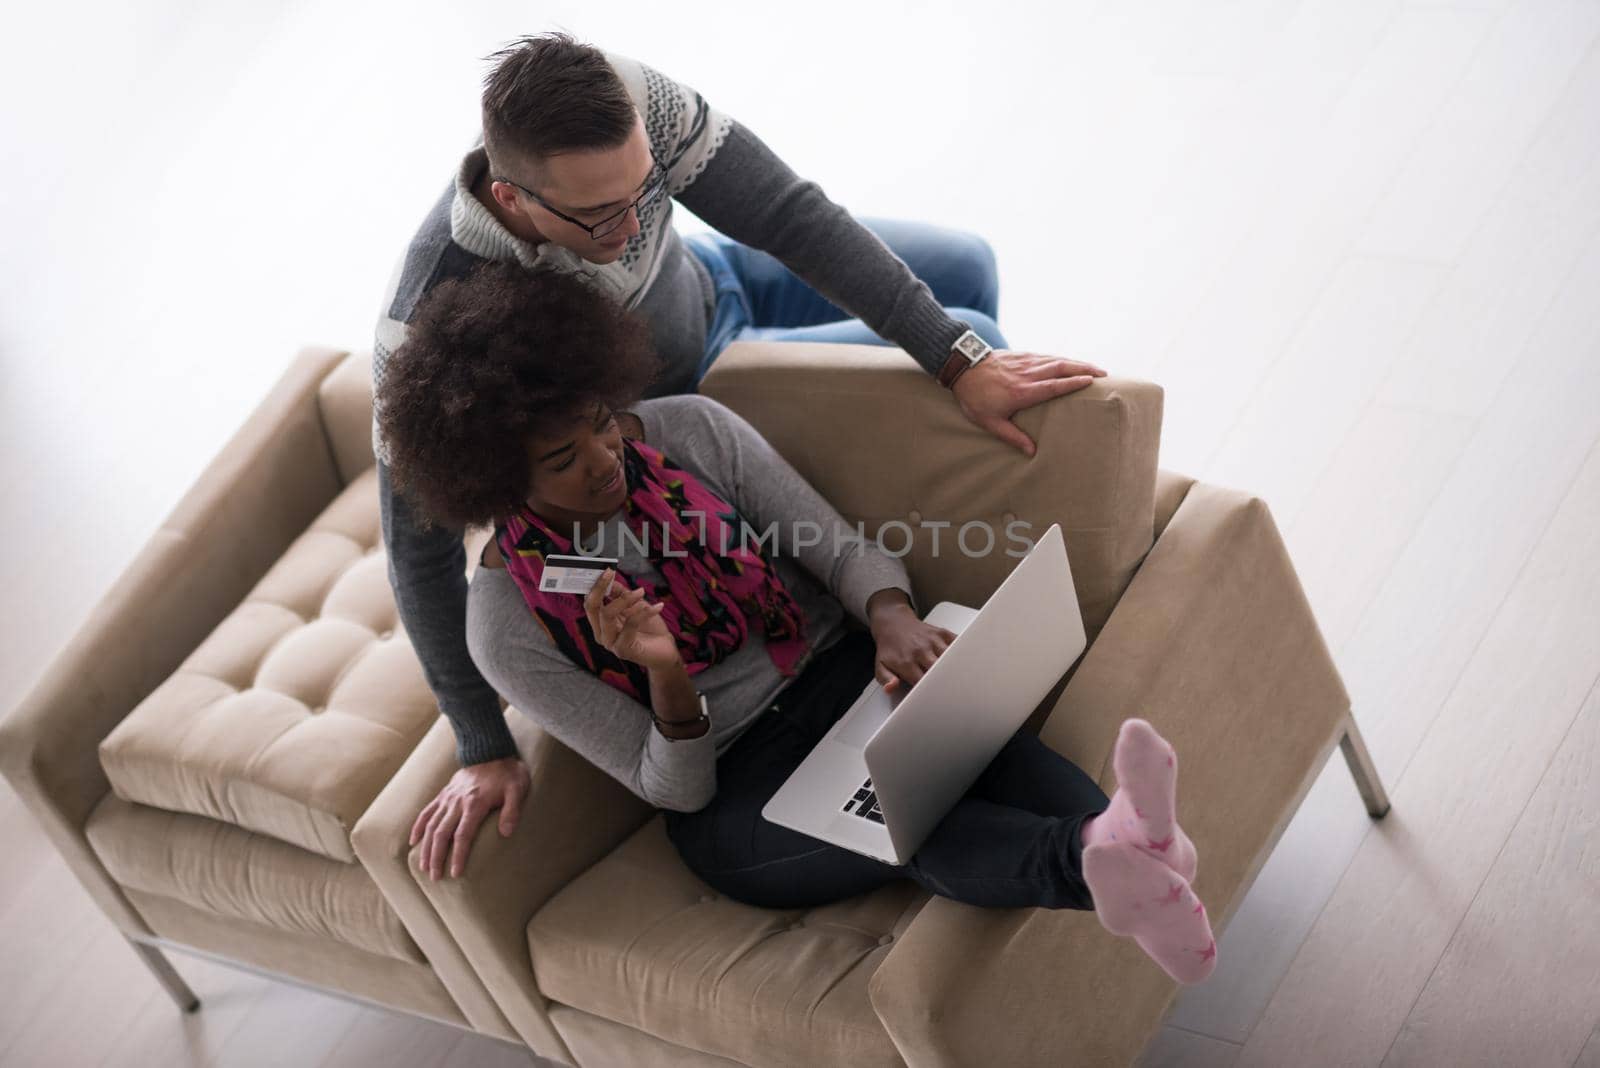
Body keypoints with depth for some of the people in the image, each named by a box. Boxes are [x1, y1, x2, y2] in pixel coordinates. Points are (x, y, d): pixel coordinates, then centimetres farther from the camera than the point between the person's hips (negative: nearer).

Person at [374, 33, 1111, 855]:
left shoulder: (623, 104, -37)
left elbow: (786, 213, -32)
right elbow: (418, 543, -35)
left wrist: (961, 364, -34)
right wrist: (485, 750, -31)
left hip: (710, 279, 4)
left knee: (963, 269, 11)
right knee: (965, 331, -8)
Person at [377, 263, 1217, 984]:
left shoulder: (692, 431, -5)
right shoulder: (508, 626, -11)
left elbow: (846, 550, -3)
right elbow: (673, 789, -7)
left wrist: (894, 619, -28)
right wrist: (663, 670, -29)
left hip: (841, 673, 3)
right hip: (730, 793, -3)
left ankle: (1119, 847, -61)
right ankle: (1098, 863, -62)